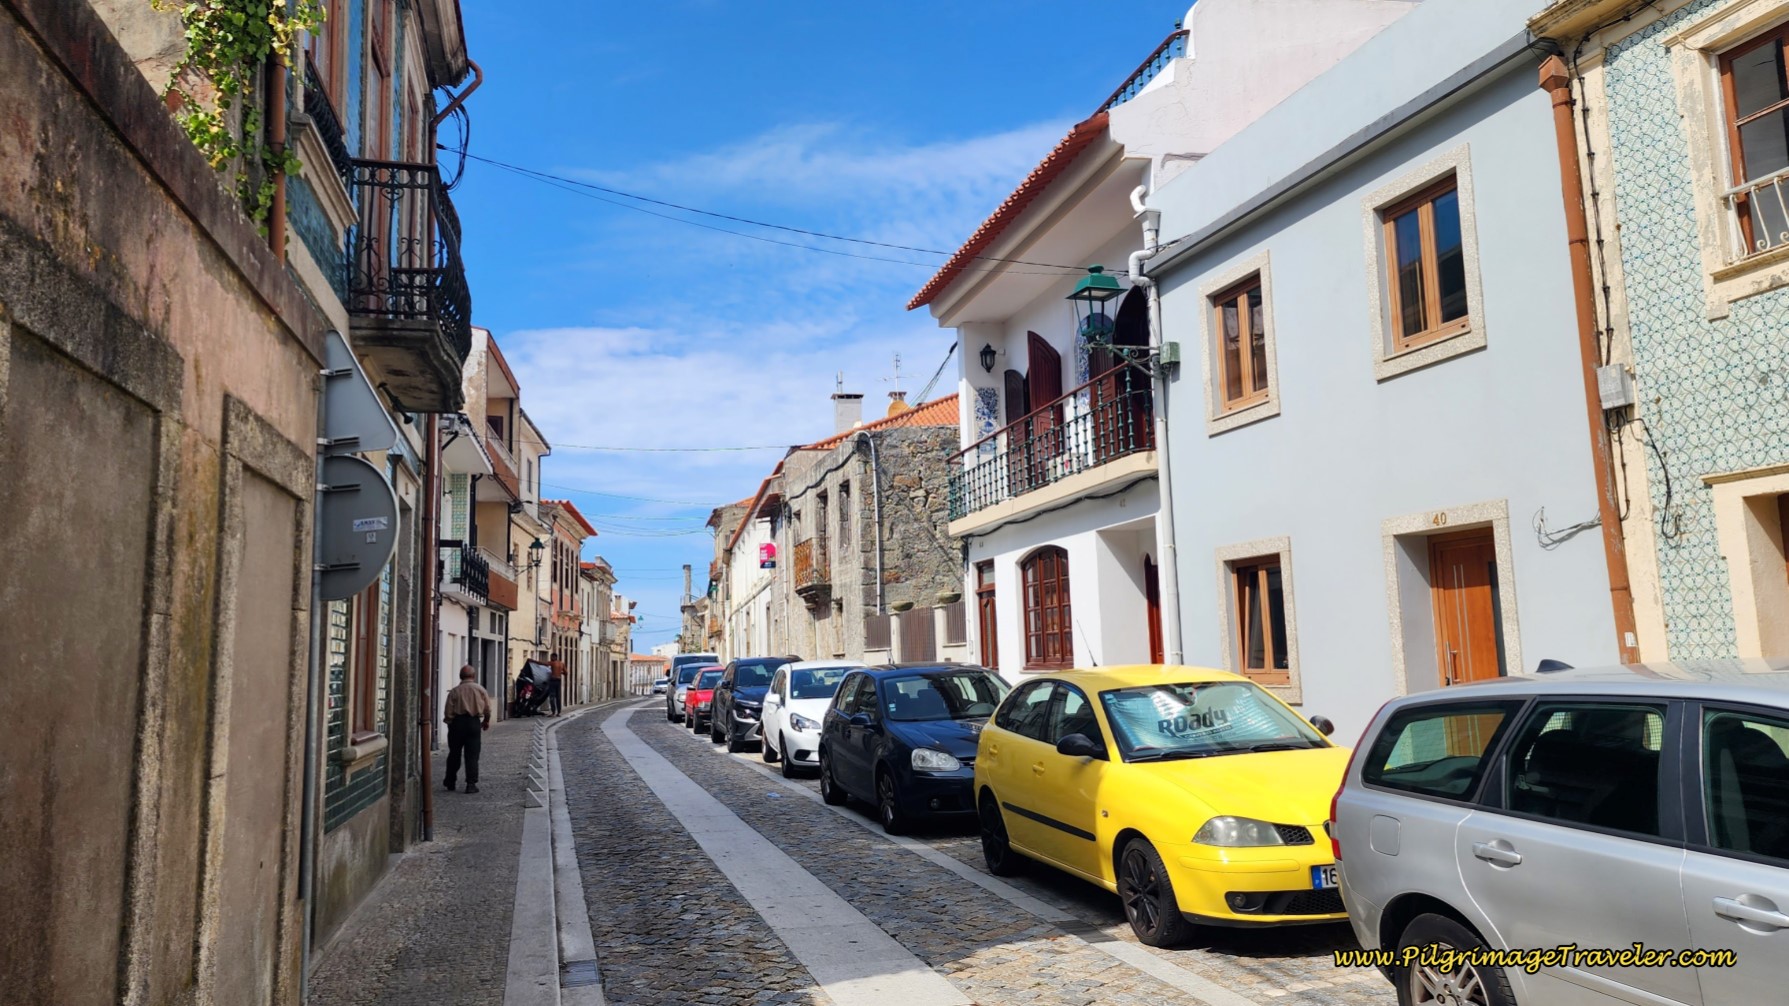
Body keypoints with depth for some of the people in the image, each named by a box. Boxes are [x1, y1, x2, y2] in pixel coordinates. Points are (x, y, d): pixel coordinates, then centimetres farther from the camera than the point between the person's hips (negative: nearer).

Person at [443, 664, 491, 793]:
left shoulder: (455, 691, -3)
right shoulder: (480, 690, 0)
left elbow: (448, 711, -5)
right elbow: (488, 709, 3)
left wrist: (449, 723, 10)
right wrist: (486, 721, 20)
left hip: (457, 722, 0)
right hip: (474, 723, 0)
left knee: (454, 754, 14)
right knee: (472, 755, 2)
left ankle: (450, 782, 24)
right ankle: (471, 783, -4)